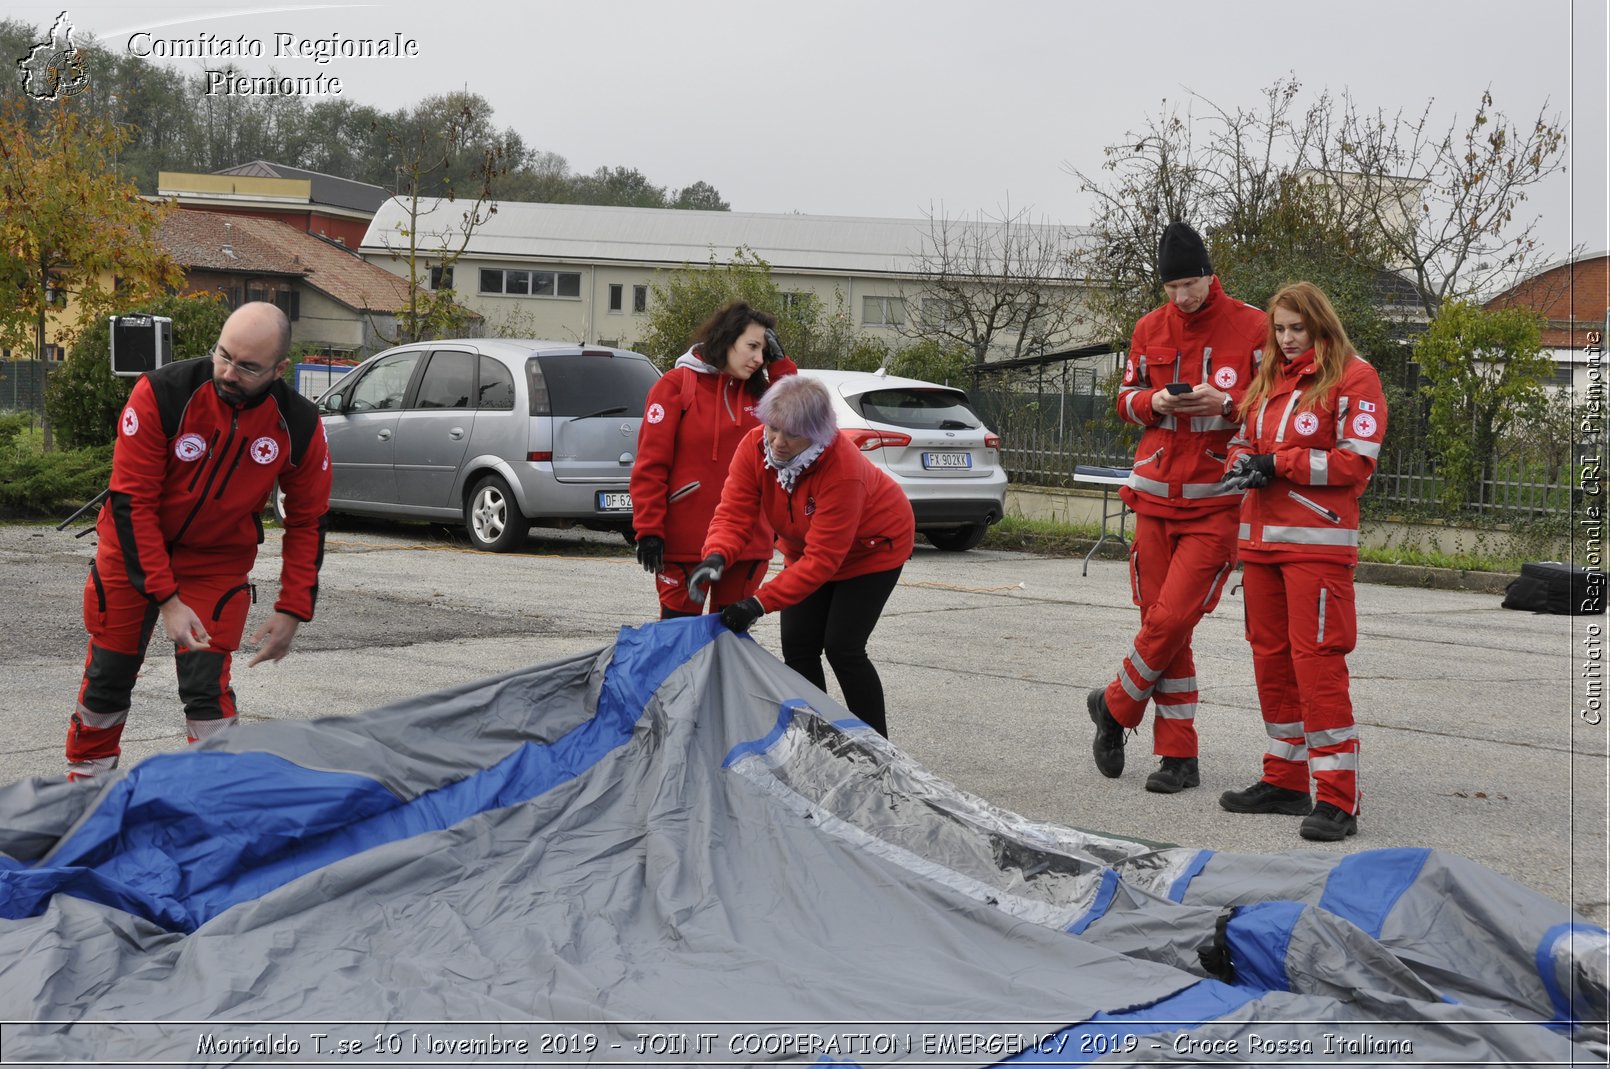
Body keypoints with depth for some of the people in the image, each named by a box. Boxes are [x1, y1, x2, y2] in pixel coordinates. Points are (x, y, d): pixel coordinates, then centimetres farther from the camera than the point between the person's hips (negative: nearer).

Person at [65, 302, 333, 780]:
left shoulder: (299, 426, -18)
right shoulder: (161, 393, -26)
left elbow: (307, 522, -4)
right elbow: (131, 502, -22)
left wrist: (292, 611, -9)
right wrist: (166, 599, -25)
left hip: (218, 561, 0)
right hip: (133, 549, 0)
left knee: (206, 686, -8)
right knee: (109, 674, 9)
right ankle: (85, 781, 29)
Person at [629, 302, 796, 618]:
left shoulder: (756, 392, 11)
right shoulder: (676, 385, -4)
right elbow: (651, 464, -7)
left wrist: (779, 364, 0)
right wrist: (648, 530, -13)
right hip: (683, 543, -4)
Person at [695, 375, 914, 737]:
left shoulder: (843, 469, -40)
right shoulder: (754, 446, -23)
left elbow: (822, 559, -38)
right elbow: (734, 513, -25)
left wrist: (760, 602, -42)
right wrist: (717, 556, -47)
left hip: (872, 547, -6)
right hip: (806, 546, 6)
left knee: (842, 647, -13)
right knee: (797, 646, 0)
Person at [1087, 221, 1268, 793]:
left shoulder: (1251, 327, -2)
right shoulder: (1149, 328, 9)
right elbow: (1125, 399, 16)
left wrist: (1226, 403, -16)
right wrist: (1156, 402, -6)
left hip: (1218, 501, -4)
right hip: (1156, 495, 4)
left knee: (1172, 619, -12)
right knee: (1161, 623, 5)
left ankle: (1114, 706, 14)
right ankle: (1179, 756, 14)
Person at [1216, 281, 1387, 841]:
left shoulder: (1354, 377, -4)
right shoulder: (1269, 379, 17)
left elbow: (1357, 461, -11)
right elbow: (1243, 440, 23)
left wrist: (1278, 463, -13)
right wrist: (1242, 464, 0)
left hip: (1317, 542, -7)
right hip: (1261, 537, 7)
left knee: (1316, 660, -12)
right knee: (1269, 657, 10)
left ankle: (1337, 799, -9)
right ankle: (1285, 781, 20)